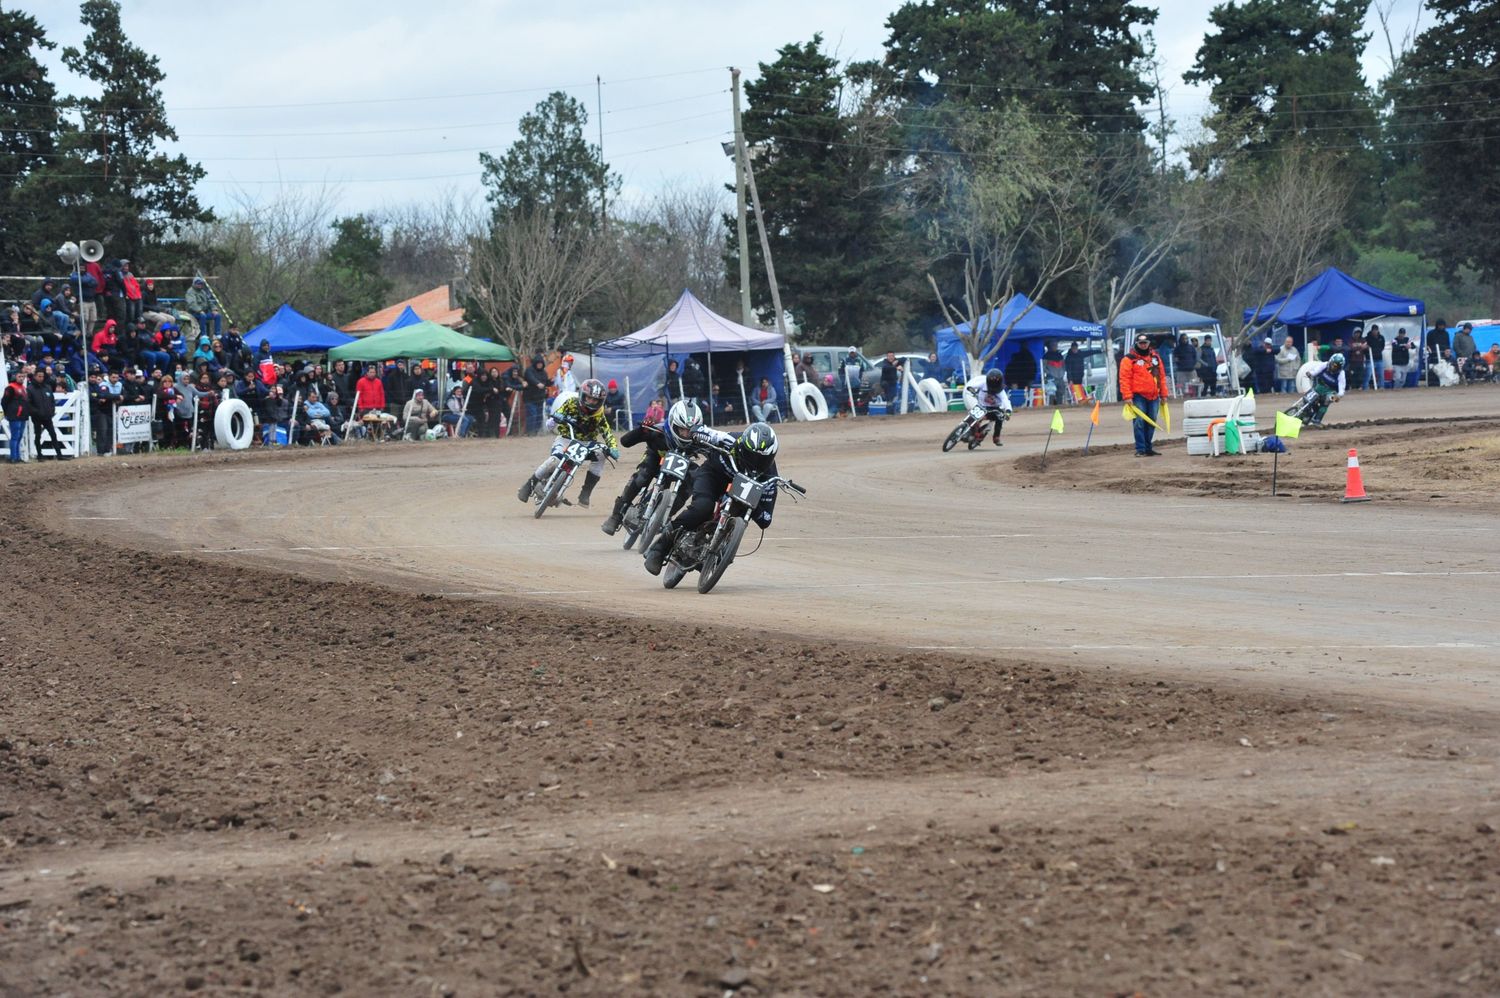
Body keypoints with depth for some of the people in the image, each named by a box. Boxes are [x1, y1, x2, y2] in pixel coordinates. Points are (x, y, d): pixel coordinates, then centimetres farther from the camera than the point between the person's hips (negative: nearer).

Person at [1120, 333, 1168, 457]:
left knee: (1151, 423, 8)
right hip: (1138, 396, -5)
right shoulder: (1129, 359, -3)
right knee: (1140, 422, -9)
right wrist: (1127, 396, -15)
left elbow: (1162, 376, 19)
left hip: (1153, 397, 6)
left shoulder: (1155, 357, 15)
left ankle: (1148, 448, 16)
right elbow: (1124, 378, -8)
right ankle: (1140, 449, -7)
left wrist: (1163, 394, 15)